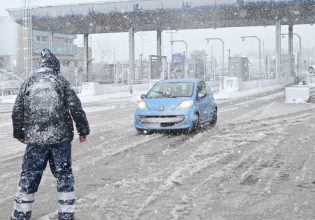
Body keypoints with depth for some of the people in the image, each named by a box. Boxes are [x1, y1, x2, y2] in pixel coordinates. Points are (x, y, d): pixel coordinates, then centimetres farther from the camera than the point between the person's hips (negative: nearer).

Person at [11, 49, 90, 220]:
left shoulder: (28, 83, 6)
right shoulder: (61, 82, 0)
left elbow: (17, 112, 8)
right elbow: (76, 108, -5)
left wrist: (19, 133, 21)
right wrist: (83, 130, 5)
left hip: (35, 139, 2)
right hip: (61, 138, -1)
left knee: (29, 177, 10)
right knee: (64, 175, 8)